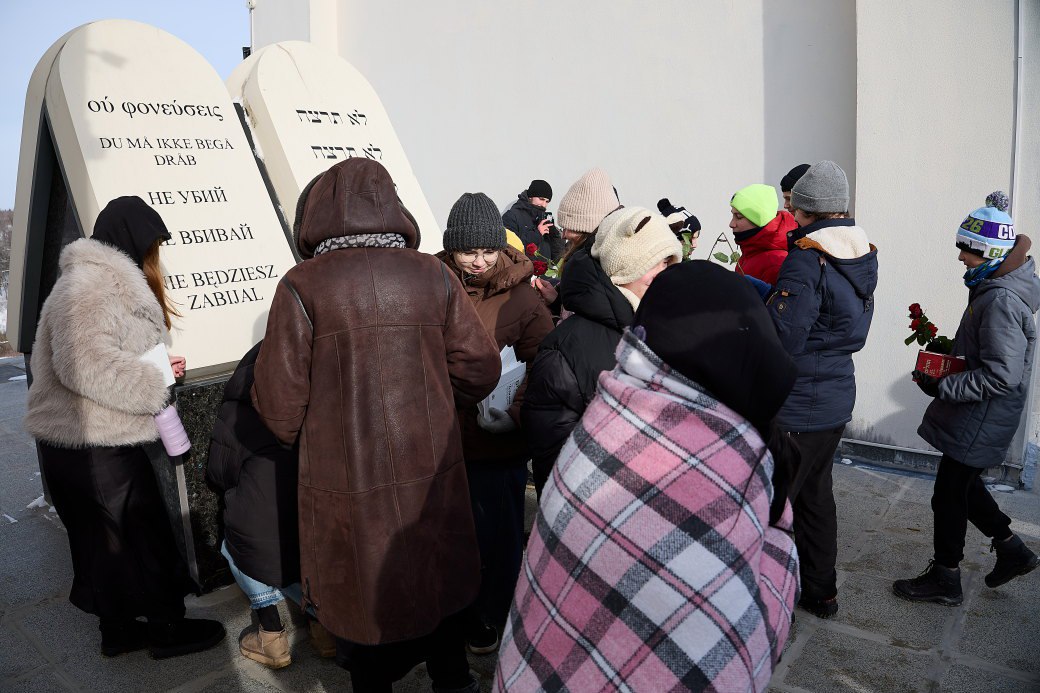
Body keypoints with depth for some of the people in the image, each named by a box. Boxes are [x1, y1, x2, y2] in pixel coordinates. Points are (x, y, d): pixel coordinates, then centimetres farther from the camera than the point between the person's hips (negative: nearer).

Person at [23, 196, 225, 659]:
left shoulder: (113, 281, 17)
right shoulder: (92, 281, -17)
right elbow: (83, 363, -29)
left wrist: (157, 369, 9)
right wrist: (154, 388, -19)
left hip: (87, 441, 10)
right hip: (92, 444, -10)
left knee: (102, 538, 18)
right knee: (144, 532, 2)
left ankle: (117, 629, 31)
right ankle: (167, 628, 17)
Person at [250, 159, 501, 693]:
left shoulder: (300, 286, -11)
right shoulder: (434, 276, -5)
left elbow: (279, 403, -10)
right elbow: (480, 369, -3)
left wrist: (296, 434, 12)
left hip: (347, 483, -2)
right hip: (433, 474, 3)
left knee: (363, 592, 18)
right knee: (438, 580, 23)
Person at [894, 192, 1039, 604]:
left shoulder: (1000, 300, -24)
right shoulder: (993, 287, 8)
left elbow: (1001, 376, -27)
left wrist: (942, 387, -22)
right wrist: (948, 349, 9)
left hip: (981, 421, -10)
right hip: (976, 416, 10)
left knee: (949, 493, 3)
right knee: (960, 484, 22)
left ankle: (944, 580, 19)